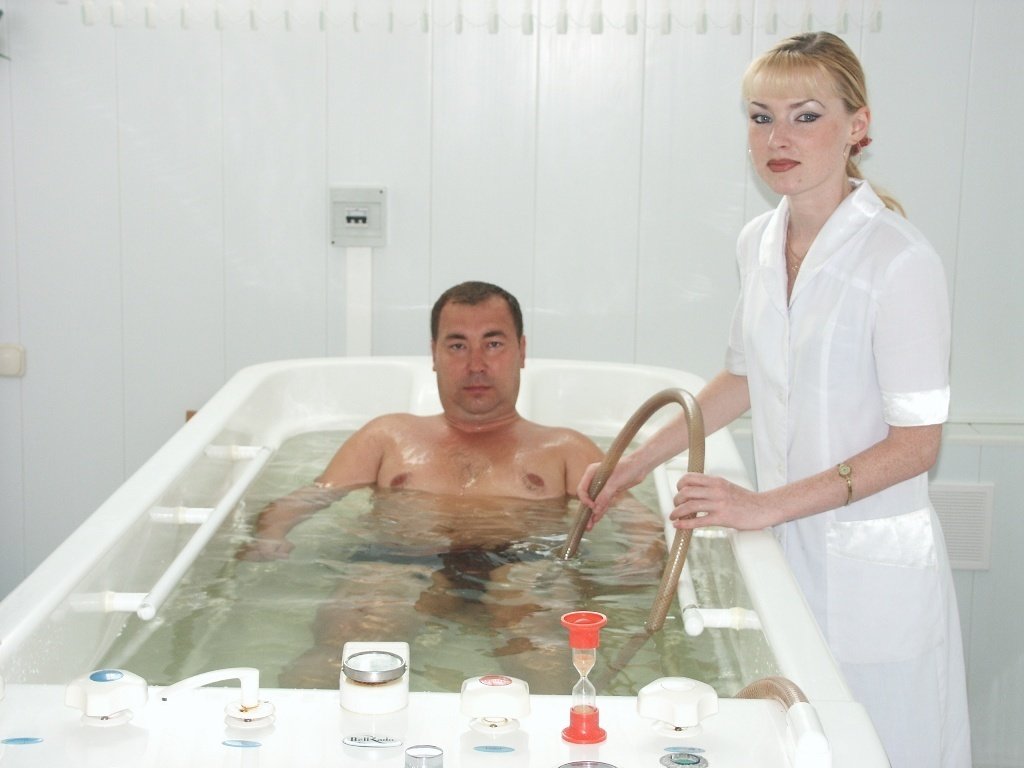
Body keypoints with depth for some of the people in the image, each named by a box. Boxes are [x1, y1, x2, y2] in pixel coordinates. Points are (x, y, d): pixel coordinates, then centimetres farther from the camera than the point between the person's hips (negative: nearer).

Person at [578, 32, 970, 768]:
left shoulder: (901, 259, -17)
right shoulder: (759, 243, 5)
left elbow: (915, 443, -16)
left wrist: (765, 506, -20)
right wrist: (639, 462, 15)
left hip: (871, 567, -6)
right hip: (785, 547, 6)